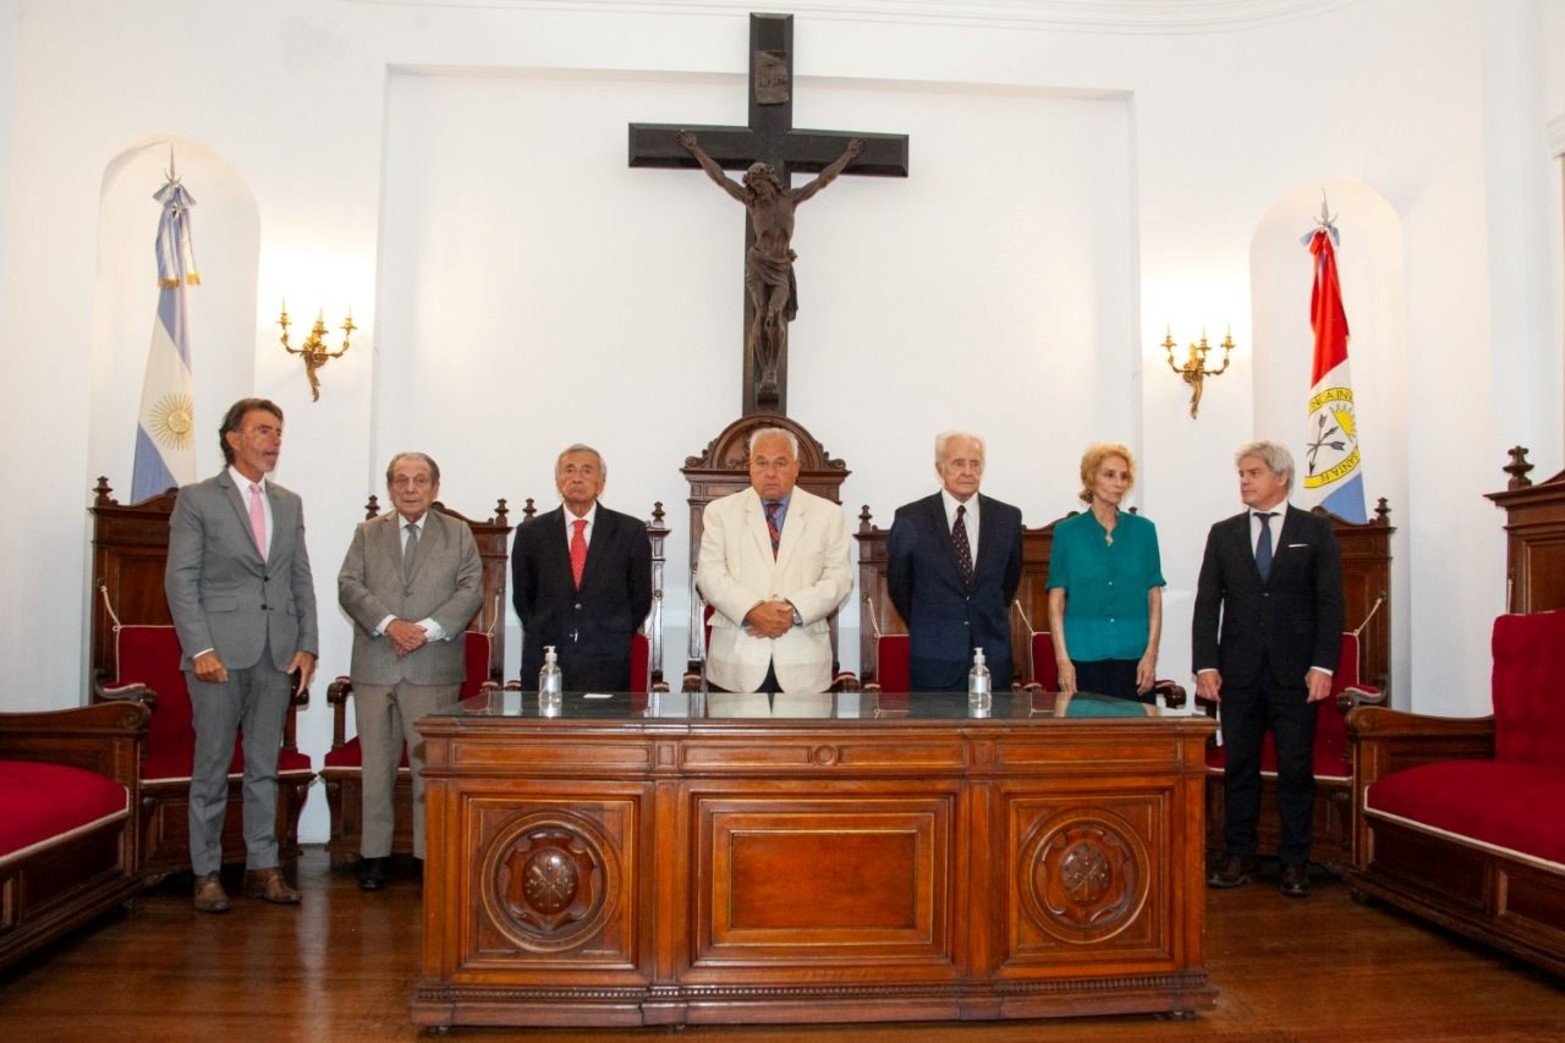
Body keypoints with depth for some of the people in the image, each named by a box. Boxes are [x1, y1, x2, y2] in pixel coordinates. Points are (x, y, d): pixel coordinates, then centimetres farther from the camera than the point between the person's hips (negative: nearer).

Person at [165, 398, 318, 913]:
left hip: (277, 654, 4)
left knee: (265, 766, 9)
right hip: (220, 653, -4)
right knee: (212, 767, 3)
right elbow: (180, 580, -5)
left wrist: (307, 645, 4)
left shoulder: (289, 504, 15)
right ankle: (206, 874, 14)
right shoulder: (197, 499, 1)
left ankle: (263, 867, 17)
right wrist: (201, 649, -14)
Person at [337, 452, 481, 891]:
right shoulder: (367, 533, 13)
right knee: (376, 762, 7)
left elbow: (471, 589, 0)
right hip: (375, 667, 2)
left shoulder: (458, 534, 10)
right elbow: (349, 587, 2)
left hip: (434, 668, -1)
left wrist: (428, 629, -13)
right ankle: (374, 854, 17)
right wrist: (389, 624, -14)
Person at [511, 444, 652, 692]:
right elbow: (522, 597, 13)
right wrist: (542, 637, 7)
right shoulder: (531, 532, 4)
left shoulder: (630, 531, 1)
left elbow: (640, 598, 7)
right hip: (544, 663, 1)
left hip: (607, 665, -1)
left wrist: (614, 641, 5)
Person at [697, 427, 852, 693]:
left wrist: (795, 611, -15)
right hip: (737, 660, 0)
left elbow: (838, 577, 1)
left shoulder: (828, 514, 9)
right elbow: (709, 573, -1)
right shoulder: (720, 511, 8)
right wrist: (751, 610, -17)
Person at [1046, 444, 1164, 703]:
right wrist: (1062, 659, -7)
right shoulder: (1067, 532, 2)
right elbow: (1056, 601, 0)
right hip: (1083, 658, -1)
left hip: (1134, 657, 2)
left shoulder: (1143, 530, 7)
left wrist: (1151, 653, -3)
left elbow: (1155, 597, 6)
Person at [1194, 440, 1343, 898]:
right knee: (1239, 767, 6)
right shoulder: (1223, 533, 10)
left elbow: (1330, 602, 0)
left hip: (1295, 672, -2)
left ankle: (1294, 862, 13)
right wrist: (1205, 664, -4)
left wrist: (1323, 665, -9)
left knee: (1296, 769, 3)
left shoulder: (1315, 530, 5)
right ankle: (1239, 857, 16)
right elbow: (1207, 603, 6)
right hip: (1239, 671, 2)